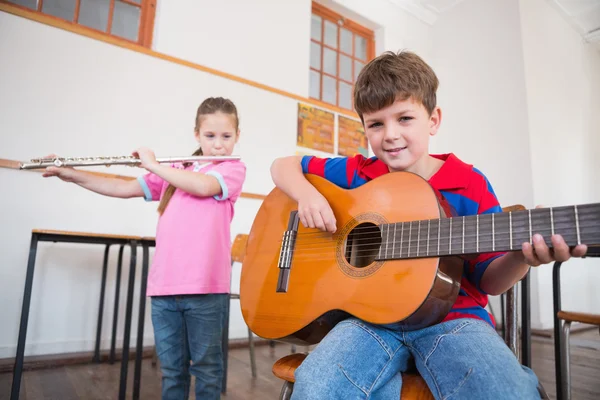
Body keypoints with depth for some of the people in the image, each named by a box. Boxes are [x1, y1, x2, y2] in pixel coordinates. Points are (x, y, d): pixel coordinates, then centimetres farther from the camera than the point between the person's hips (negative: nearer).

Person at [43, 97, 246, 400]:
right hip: (163, 286, 5)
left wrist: (153, 164, -6)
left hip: (205, 287, -4)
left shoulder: (234, 169, 2)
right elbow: (124, 189, 19)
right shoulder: (175, 170, 18)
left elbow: (202, 185, -17)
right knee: (171, 369, 13)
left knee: (206, 367, 8)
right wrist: (72, 175, 11)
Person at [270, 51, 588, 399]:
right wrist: (306, 195, -10)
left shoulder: (470, 184, 1)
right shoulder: (356, 174, 4)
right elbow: (284, 166, 12)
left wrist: (520, 258, -19)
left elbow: (487, 280, 4)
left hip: (451, 317, 0)